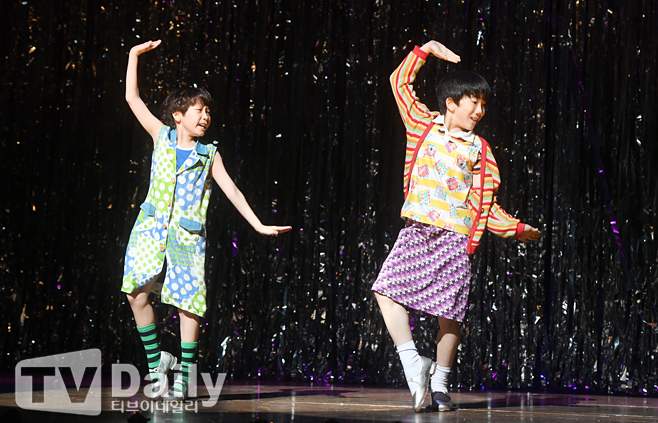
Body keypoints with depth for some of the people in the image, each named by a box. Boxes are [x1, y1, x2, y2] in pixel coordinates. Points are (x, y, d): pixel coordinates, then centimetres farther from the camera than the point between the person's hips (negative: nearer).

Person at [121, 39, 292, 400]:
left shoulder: (209, 155, 8)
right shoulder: (161, 136, 8)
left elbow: (231, 190, 7)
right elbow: (132, 98, 7)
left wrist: (258, 225, -1)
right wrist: (134, 56, 5)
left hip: (187, 235, 0)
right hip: (151, 226, 0)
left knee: (188, 304, -6)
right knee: (137, 294, -13)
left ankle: (183, 376, 2)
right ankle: (156, 361, 4)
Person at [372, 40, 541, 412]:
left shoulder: (478, 149, 8)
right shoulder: (424, 124, 10)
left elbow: (485, 203, 8)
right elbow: (401, 82, 16)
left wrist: (517, 228, -3)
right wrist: (427, 49, 13)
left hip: (455, 237, -1)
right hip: (416, 231, 1)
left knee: (450, 313, -1)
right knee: (387, 289, -17)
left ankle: (440, 384, 13)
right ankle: (413, 363, -13)